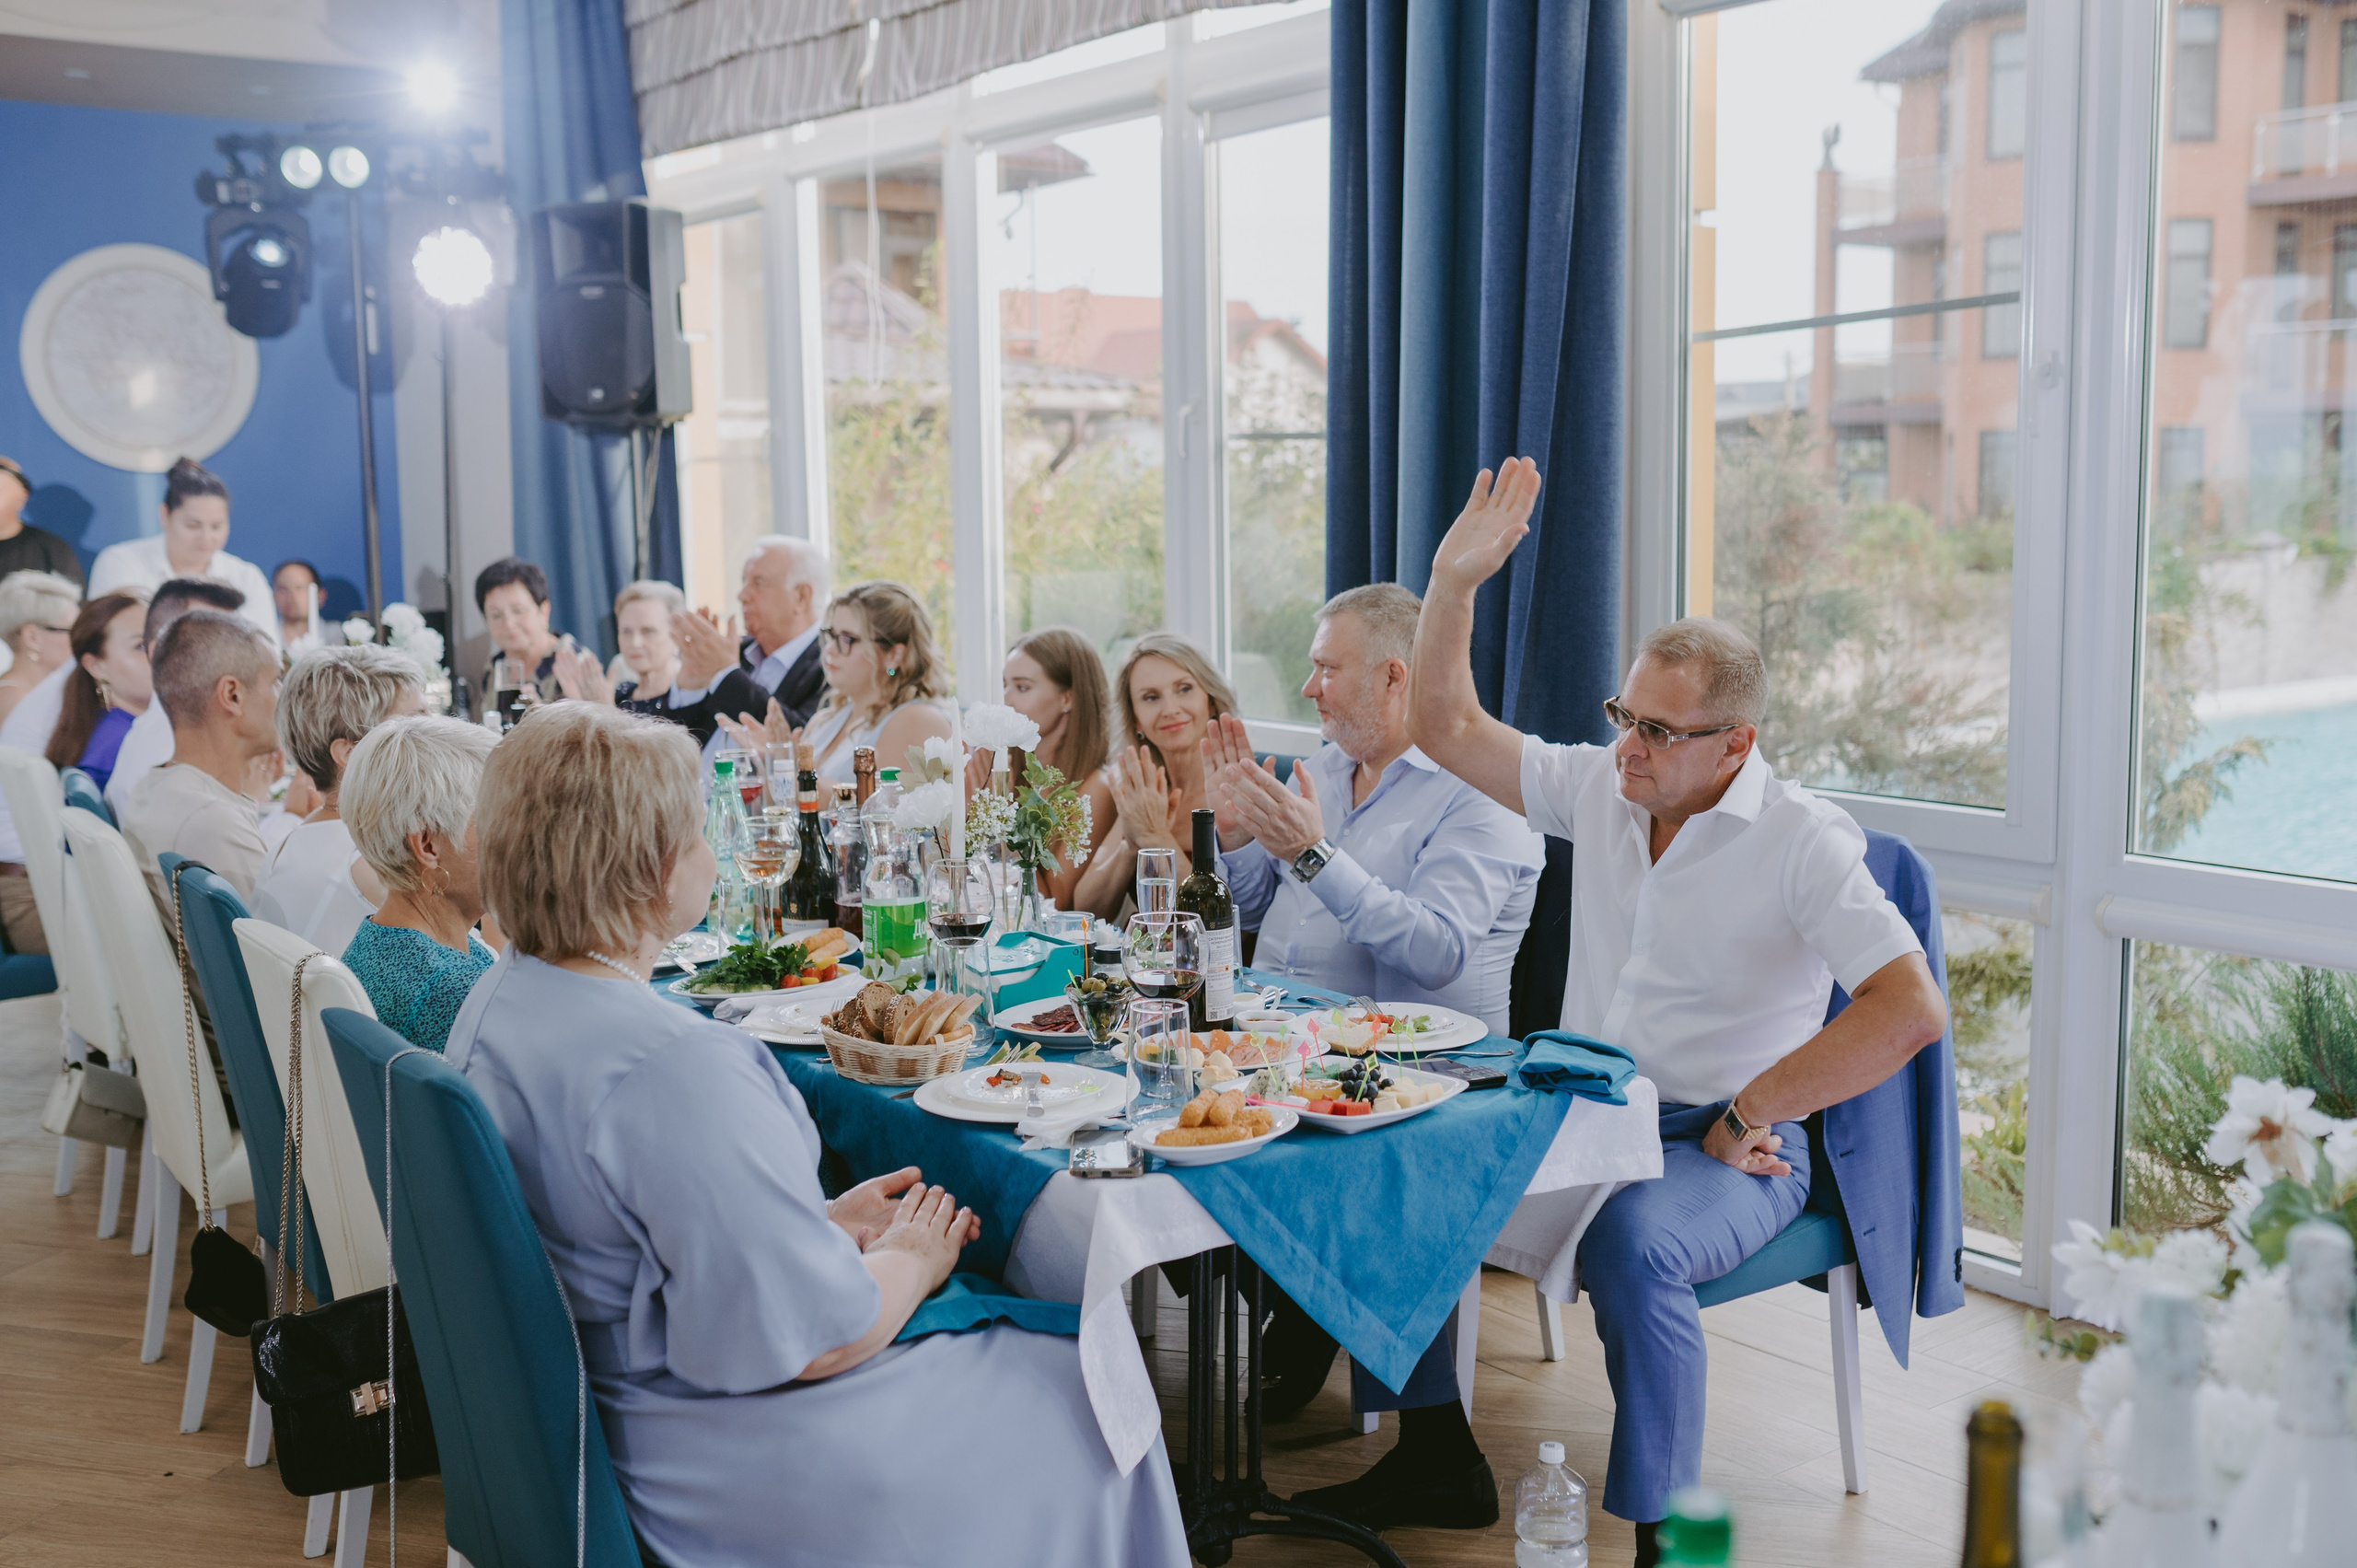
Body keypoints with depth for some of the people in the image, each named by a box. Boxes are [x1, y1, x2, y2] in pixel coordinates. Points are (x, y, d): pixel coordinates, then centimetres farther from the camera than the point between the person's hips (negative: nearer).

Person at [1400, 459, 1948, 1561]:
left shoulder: (1802, 841, -13)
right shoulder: (1600, 788, 5)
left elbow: (1913, 1011, -23)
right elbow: (1444, 728, 10)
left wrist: (1742, 1119, -19)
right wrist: (1456, 579, -3)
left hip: (1727, 1148, -6)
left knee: (1629, 1243, -37)